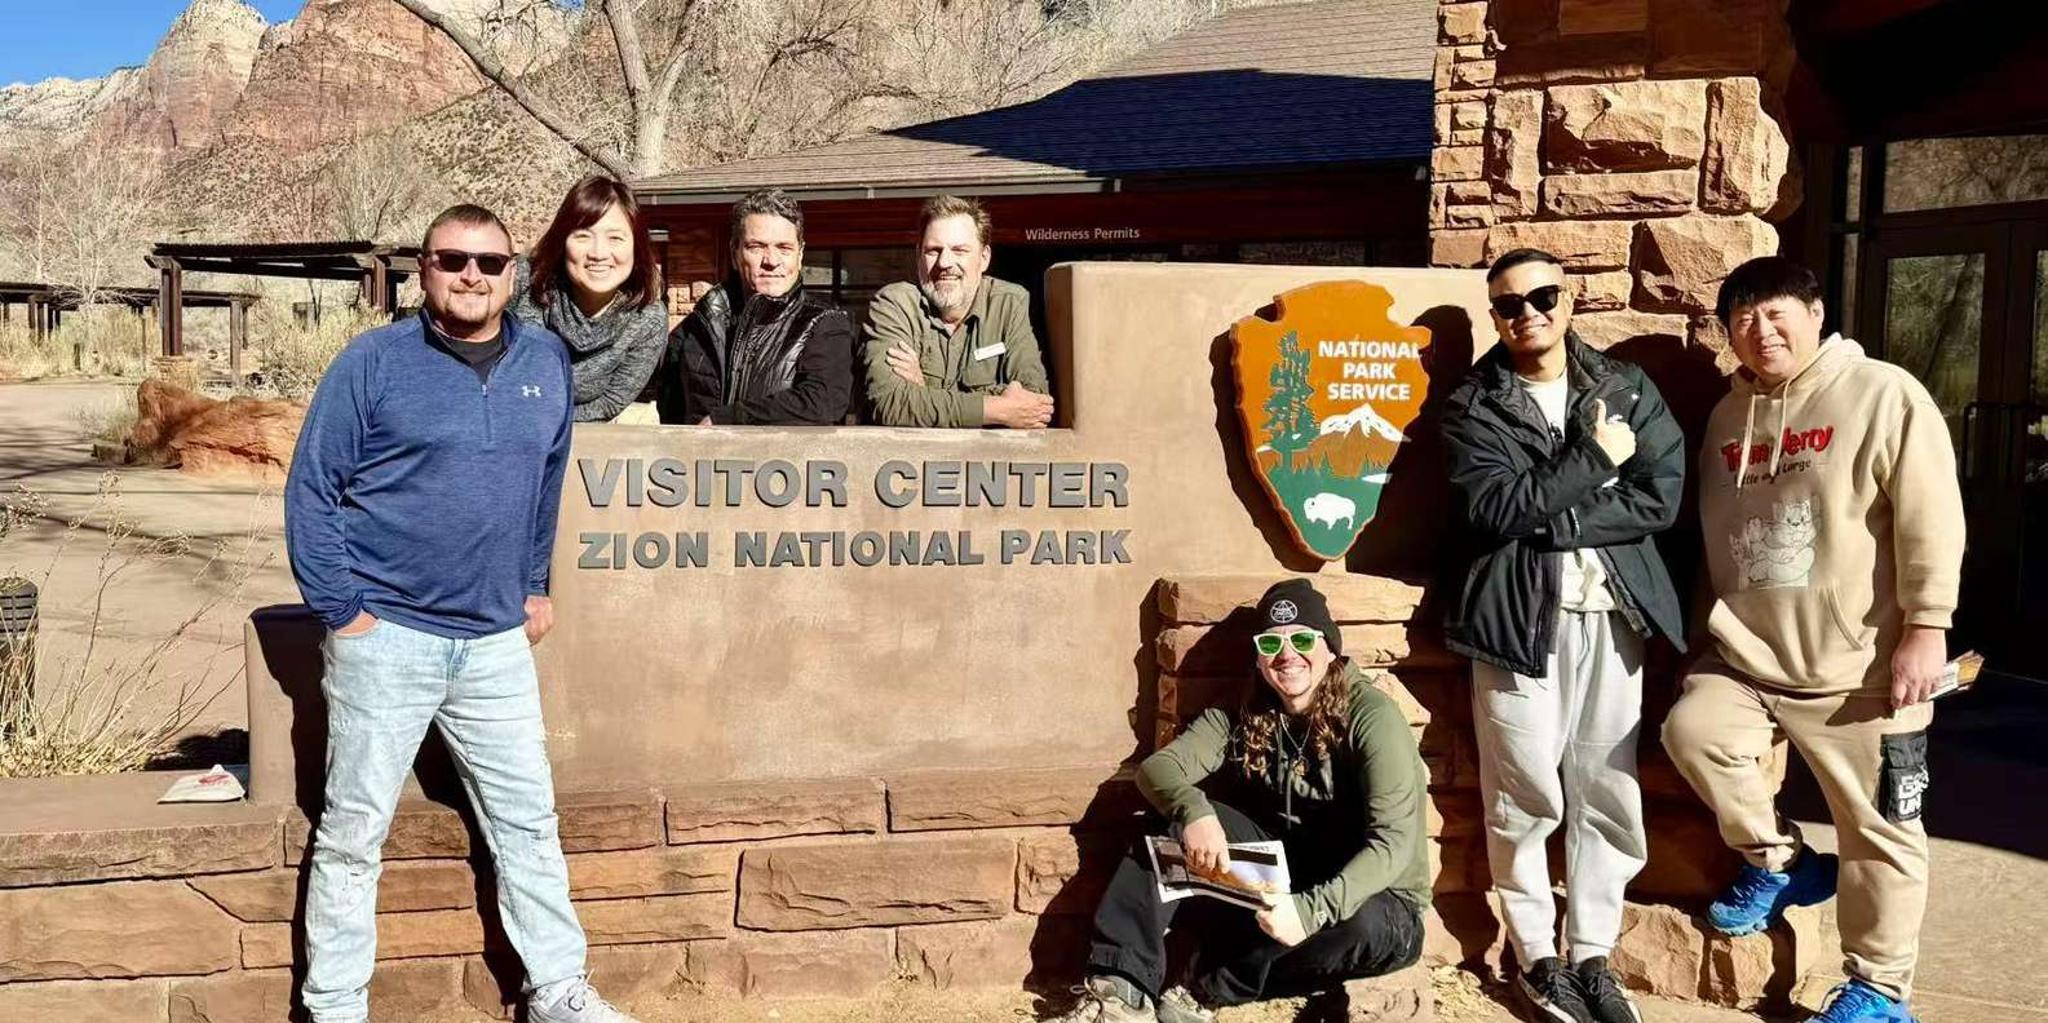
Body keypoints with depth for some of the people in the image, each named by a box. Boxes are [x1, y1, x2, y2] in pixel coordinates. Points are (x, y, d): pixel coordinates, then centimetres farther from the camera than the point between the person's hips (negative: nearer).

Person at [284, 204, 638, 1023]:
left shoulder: (547, 361, 6)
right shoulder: (372, 362, -7)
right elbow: (310, 491, -5)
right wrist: (342, 611, -10)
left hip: (497, 641, 4)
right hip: (385, 636, -4)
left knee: (527, 819, 10)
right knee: (353, 833, 5)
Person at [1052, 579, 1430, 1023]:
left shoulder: (1371, 717, -18)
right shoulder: (1243, 717, -2)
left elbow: (1393, 843, -27)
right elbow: (1159, 766, -13)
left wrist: (1312, 909, -42)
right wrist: (1194, 811, -37)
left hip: (1371, 895, -4)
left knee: (1360, 925, -39)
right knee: (1180, 819, -16)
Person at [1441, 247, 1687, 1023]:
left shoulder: (1627, 389, 8)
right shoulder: (1473, 406, 1)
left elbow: (1660, 500, -4)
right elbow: (1495, 508, -14)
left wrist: (1548, 517, -11)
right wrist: (1594, 459, -12)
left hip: (1613, 613, 2)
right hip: (1519, 615, -2)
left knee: (1607, 793, 6)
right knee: (1524, 797, 2)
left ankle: (1592, 956, 20)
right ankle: (1536, 958, 18)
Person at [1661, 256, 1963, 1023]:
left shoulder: (1883, 395, -8)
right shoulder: (1728, 416, 11)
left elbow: (1930, 520, -13)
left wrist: (1925, 628, -18)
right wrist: (1708, 630, 17)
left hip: (1859, 663, -5)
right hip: (1749, 656, 5)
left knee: (1878, 830, 4)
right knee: (1693, 729, -18)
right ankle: (1780, 864, 6)